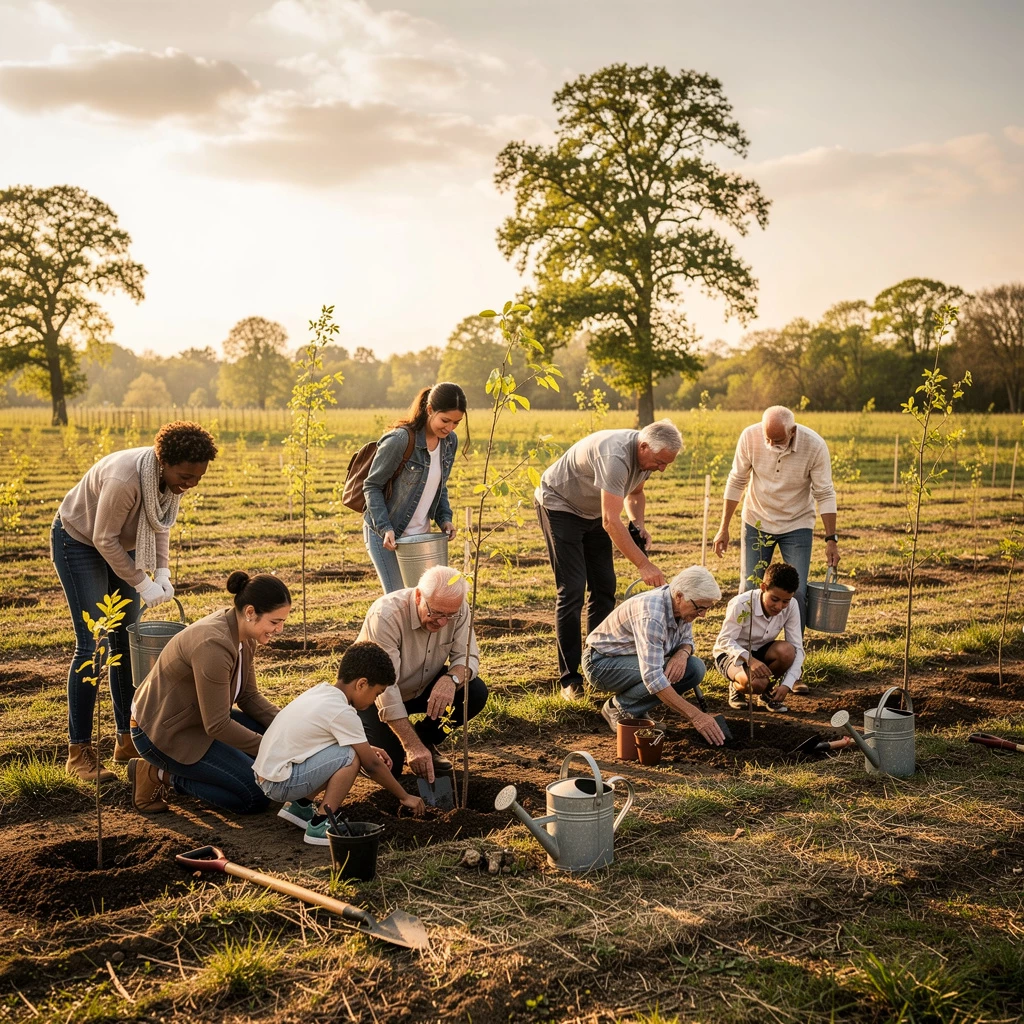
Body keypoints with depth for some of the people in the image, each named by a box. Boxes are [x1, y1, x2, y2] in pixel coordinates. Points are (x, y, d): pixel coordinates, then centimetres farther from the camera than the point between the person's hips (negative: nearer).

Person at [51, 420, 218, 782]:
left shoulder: (173, 477, -14)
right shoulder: (124, 479, -37)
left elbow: (160, 523, 2)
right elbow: (104, 539, -28)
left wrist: (162, 571, -10)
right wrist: (142, 584, -24)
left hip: (119, 545, 8)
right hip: (79, 542, -7)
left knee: (127, 641, 7)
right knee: (93, 646, -11)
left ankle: (127, 741, 16)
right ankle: (79, 753, -3)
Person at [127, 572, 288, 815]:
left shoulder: (243, 635, -4)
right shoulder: (214, 645, -32)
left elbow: (248, 696, 6)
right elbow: (217, 725, -28)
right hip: (163, 733, -9)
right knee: (257, 795, -10)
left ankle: (188, 765, 9)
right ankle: (160, 775, 0)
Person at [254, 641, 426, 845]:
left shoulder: (323, 691, 7)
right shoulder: (343, 713, -18)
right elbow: (371, 765, -10)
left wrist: (369, 750, 11)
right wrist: (404, 797, 1)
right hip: (280, 783, -9)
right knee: (351, 757, -17)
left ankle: (299, 805, 16)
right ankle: (320, 825, -9)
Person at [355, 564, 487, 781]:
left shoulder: (457, 610, -19)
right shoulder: (386, 615, -34)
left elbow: (468, 657, -15)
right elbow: (385, 689, -35)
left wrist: (451, 679, -41)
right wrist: (413, 747, -39)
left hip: (420, 688, 4)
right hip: (376, 696, -4)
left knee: (475, 692, -20)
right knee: (387, 766, -19)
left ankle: (425, 741, 5)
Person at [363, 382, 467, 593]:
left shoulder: (450, 441, -1)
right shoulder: (400, 440, -22)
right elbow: (372, 487, -15)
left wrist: (444, 518, -1)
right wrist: (384, 528, -24)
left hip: (420, 534, 7)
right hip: (385, 535, -7)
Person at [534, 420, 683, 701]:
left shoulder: (647, 454, -9)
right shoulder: (615, 456, -37)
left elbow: (635, 493, 13)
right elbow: (611, 522, -41)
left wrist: (639, 524, -7)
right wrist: (643, 565, -42)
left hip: (592, 511, 8)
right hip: (559, 506, -8)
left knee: (604, 588, 4)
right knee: (571, 591, -12)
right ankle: (570, 680, -7)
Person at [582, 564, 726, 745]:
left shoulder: (683, 605, -10)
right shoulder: (651, 615, -35)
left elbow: (687, 639, 7)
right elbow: (652, 677, -41)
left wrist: (683, 653, -20)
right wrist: (695, 715, -42)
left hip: (634, 660, 8)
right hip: (602, 662, -8)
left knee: (695, 668, -12)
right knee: (669, 675, -30)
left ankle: (638, 707, 6)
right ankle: (619, 708, -6)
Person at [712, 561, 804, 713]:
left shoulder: (791, 607, -16)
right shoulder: (741, 605, -29)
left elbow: (797, 649, -16)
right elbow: (724, 640, -25)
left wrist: (787, 684, -29)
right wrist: (749, 659, -44)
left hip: (760, 652, 5)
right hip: (732, 653, -5)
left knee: (787, 651, -30)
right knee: (756, 683, -37)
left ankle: (766, 692, -1)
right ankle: (736, 687, 2)